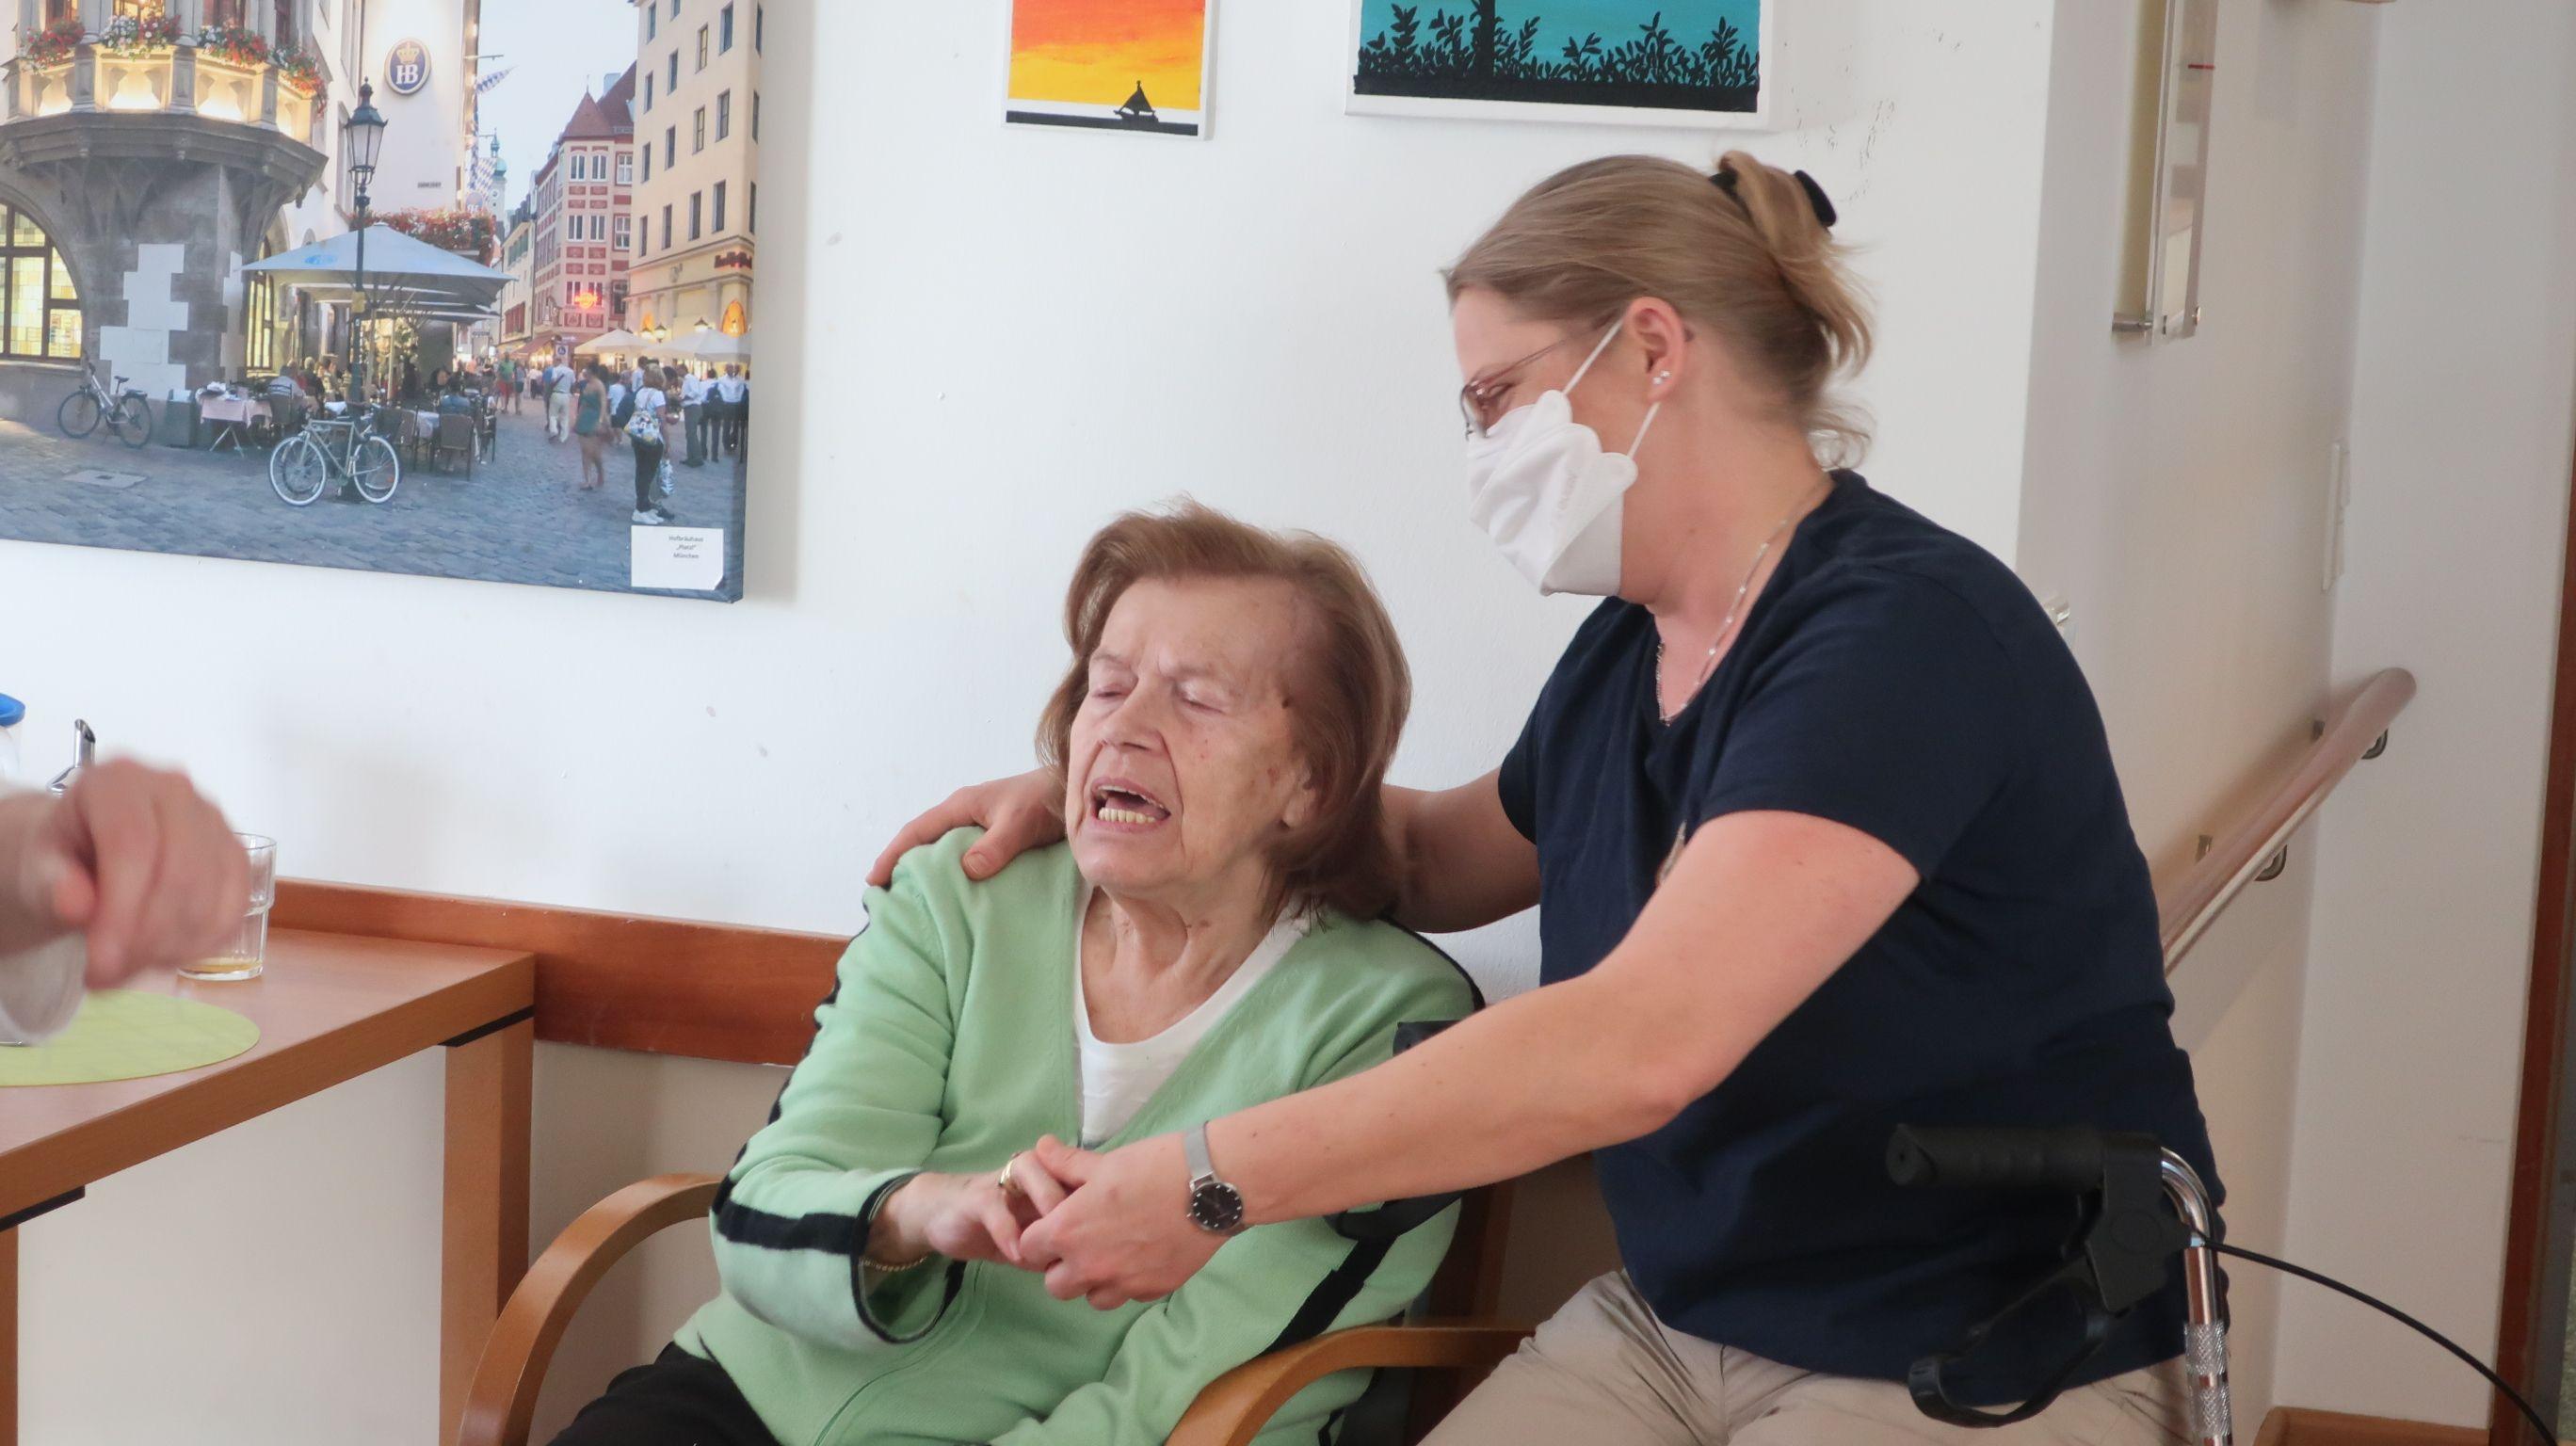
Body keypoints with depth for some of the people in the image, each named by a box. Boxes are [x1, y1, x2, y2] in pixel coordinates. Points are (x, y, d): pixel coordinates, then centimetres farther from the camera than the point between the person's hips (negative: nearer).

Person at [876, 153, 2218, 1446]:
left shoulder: (1905, 632, -20)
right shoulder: (1624, 653, 6)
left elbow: (1640, 1044, -30)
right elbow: (1440, 855, 26)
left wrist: (1209, 1183, -26)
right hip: (1675, 1322, 7)